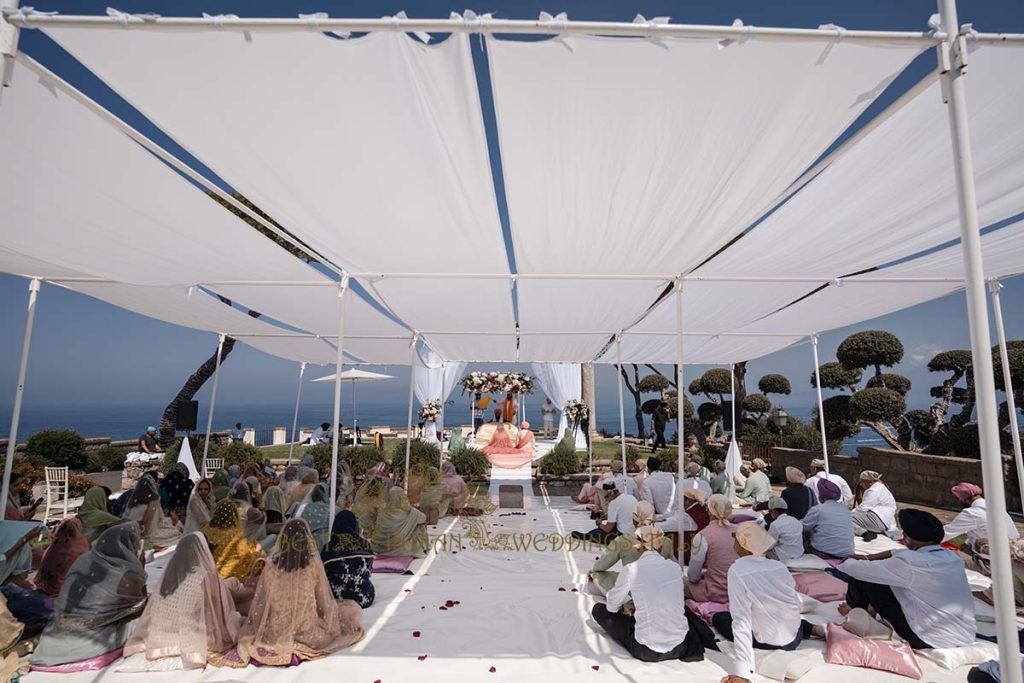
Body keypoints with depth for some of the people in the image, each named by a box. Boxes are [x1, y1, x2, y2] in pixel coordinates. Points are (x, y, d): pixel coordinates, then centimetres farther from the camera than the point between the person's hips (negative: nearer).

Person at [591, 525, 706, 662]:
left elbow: (611, 606, 1)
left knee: (598, 610, 13)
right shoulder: (675, 567, -1)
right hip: (680, 647, 5)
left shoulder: (630, 570, -13)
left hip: (647, 650, -5)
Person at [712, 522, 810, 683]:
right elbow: (796, 605, 10)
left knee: (718, 618, 14)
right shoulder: (780, 566, -2)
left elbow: (741, 621, -25)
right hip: (796, 637, 6)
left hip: (771, 644, -6)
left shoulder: (737, 570, -20)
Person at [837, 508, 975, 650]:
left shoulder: (911, 563, -23)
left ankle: (856, 610, 29)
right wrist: (869, 558, 16)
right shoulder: (952, 556, 0)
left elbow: (857, 569, -15)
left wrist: (848, 562, 7)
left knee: (862, 578, -1)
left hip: (929, 641, -8)